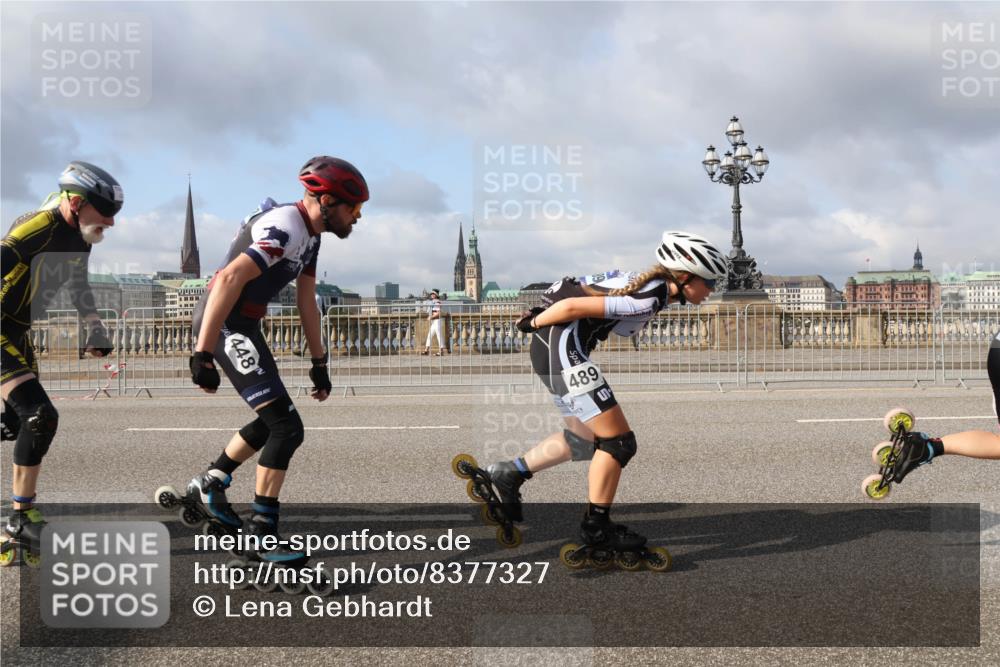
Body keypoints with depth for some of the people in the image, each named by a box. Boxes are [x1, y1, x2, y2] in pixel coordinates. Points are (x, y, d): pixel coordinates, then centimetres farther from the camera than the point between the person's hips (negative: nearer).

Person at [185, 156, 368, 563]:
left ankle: (209, 486, 34)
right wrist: (203, 355, -31)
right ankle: (262, 532, -1)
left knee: (271, 422, 20)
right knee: (287, 427, -10)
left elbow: (307, 302, 16)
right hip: (225, 323, -10)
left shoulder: (310, 235, 10)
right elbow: (228, 280, -30)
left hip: (243, 323, 10)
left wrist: (319, 363, 18)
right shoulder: (285, 228, -22)